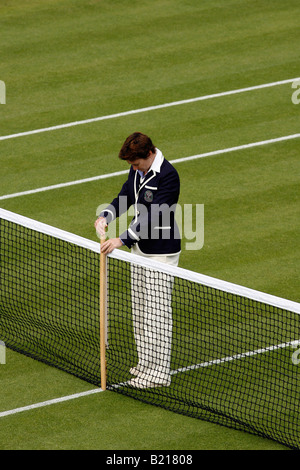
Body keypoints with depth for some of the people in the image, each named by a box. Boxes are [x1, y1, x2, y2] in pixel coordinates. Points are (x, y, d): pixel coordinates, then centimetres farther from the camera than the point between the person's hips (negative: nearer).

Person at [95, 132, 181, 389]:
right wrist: (106, 217, -8)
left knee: (157, 312, -5)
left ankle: (159, 372, 0)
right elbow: (125, 197, 14)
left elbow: (152, 216, -27)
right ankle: (146, 363, 25)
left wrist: (121, 240, -31)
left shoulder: (168, 176, -22)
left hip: (161, 252, -9)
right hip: (139, 247, 9)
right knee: (140, 309, 14)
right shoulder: (138, 170, 6)